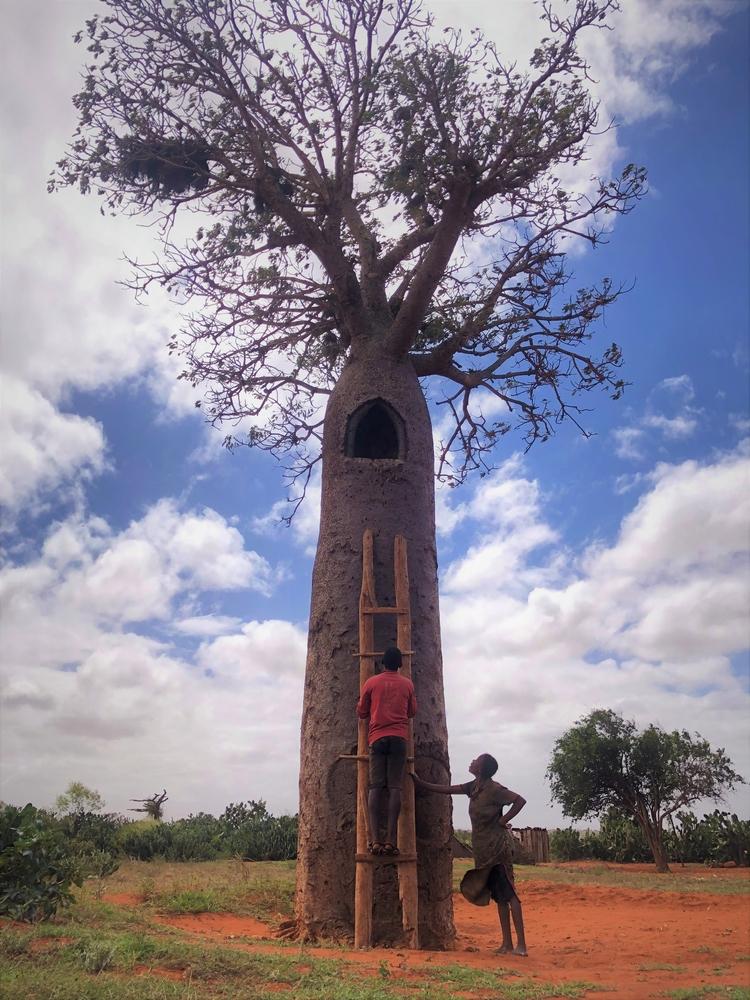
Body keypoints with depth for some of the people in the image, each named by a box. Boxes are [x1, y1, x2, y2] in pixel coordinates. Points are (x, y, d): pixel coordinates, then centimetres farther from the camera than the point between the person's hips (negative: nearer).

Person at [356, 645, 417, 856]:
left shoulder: (371, 682, 5)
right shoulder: (407, 684, 7)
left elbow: (361, 712, 11)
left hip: (377, 738, 0)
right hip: (399, 738, 0)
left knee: (375, 787, -2)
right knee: (395, 787, -2)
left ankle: (375, 839, -11)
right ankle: (390, 839, -9)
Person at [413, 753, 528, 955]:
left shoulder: (493, 789, -14)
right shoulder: (474, 787, 8)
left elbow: (520, 800, -20)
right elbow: (447, 789, 14)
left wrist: (502, 821, -16)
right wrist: (421, 783, 15)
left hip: (497, 847, -8)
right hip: (484, 849, 8)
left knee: (507, 893, -7)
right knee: (499, 896, 11)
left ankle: (521, 944, -4)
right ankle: (507, 944, 16)